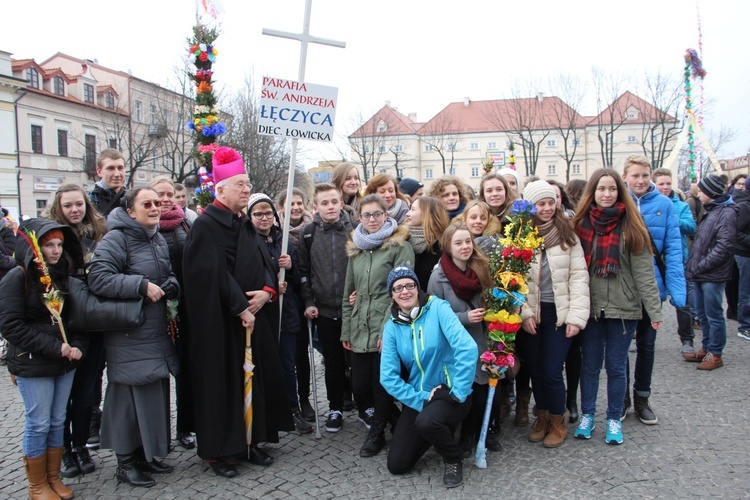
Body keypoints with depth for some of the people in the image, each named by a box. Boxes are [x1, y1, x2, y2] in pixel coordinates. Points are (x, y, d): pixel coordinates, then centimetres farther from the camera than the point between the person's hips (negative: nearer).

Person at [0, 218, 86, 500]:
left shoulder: (63, 275, 8)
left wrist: (78, 345, -5)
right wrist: (54, 347, -20)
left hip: (65, 364, 5)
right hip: (32, 366, -5)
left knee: (57, 422, 13)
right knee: (38, 424, 2)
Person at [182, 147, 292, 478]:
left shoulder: (245, 224, 14)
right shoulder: (206, 225, -11)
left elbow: (265, 261, 11)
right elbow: (214, 274, -18)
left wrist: (266, 291, -8)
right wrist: (240, 307, -17)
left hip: (255, 313, 8)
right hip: (222, 321, -7)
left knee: (256, 377, 11)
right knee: (224, 383, 1)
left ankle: (251, 441, 25)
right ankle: (218, 451, 14)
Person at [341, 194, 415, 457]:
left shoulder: (400, 246, -3)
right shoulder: (355, 249, 15)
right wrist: (346, 330, 15)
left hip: (386, 331, -5)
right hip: (359, 330, 6)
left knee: (382, 384, 1)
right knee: (359, 386, 5)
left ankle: (377, 433, 21)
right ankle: (378, 422, 30)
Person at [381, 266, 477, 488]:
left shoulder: (437, 307, -14)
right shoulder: (392, 326, -2)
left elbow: (468, 348, -25)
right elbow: (388, 377, -5)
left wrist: (458, 393, -23)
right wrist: (421, 399, -14)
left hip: (450, 393, -5)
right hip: (419, 398, 5)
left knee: (426, 421, -36)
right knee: (396, 465, 1)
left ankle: (454, 459, -3)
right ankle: (438, 434, 28)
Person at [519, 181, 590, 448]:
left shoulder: (567, 235, 0)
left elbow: (579, 276, -3)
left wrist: (577, 316, -10)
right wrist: (524, 312, -9)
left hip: (560, 313, -1)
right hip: (532, 313, 1)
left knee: (552, 371, -4)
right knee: (535, 369, 9)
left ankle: (558, 423, 19)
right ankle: (542, 417, 31)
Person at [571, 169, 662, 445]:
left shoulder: (630, 226, -3)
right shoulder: (582, 223, 2)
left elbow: (643, 271, -5)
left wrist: (654, 309, -9)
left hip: (623, 308, -1)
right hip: (590, 306, 2)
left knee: (616, 366, 9)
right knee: (590, 364, 12)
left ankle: (614, 419, 25)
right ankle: (587, 414, 27)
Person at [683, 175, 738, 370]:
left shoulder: (727, 213, -13)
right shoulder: (711, 211, 16)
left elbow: (724, 247, -20)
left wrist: (700, 267, -18)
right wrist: (693, 266, 10)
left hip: (712, 275, -9)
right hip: (700, 275, 9)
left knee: (714, 315, 0)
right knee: (702, 313, 16)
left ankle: (715, 354, 10)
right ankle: (706, 349, 27)